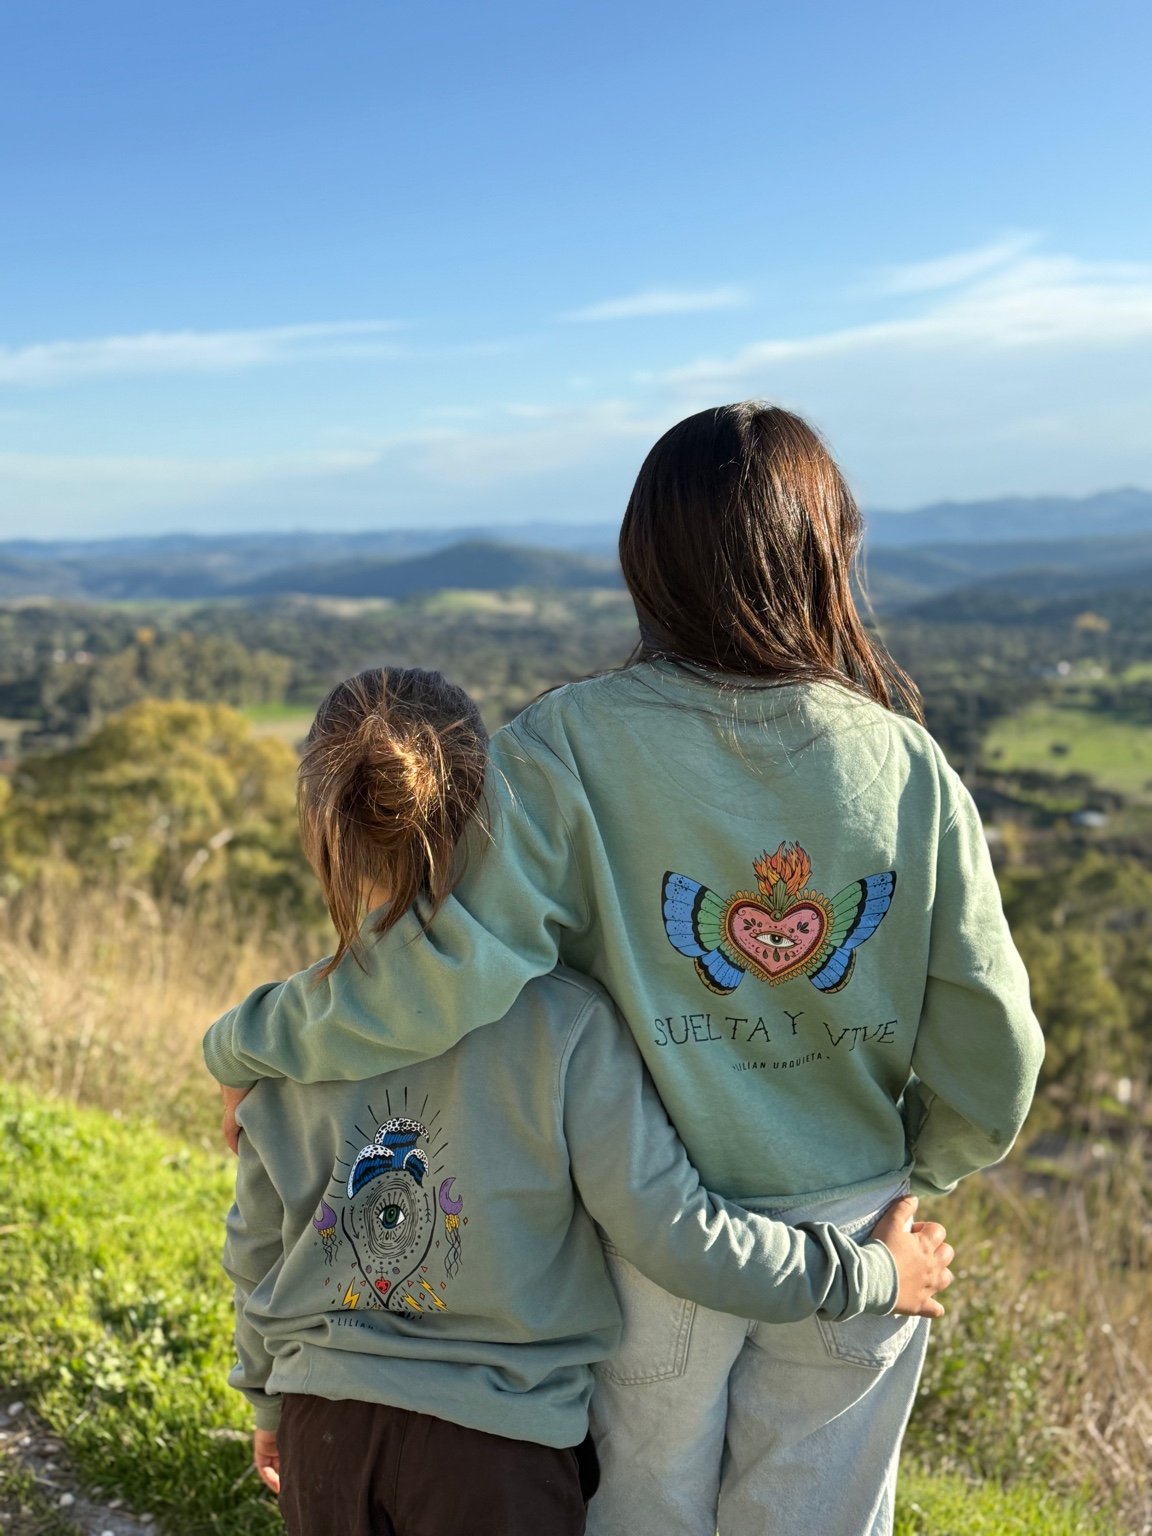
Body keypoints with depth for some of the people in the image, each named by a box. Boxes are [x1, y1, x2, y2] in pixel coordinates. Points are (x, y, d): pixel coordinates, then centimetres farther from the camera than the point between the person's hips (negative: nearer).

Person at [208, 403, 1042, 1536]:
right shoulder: (909, 766, -10)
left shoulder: (569, 749, -19)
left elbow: (446, 976, -25)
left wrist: (247, 1041, -8)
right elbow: (990, 1058, -7)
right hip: (850, 1243, 2)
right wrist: (914, 1173, 13)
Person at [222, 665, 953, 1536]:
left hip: (325, 1434, 3)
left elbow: (256, 1251, 3)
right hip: (498, 1448, -3)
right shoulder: (564, 1028, -21)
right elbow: (678, 1235, -18)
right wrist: (871, 1275, -4)